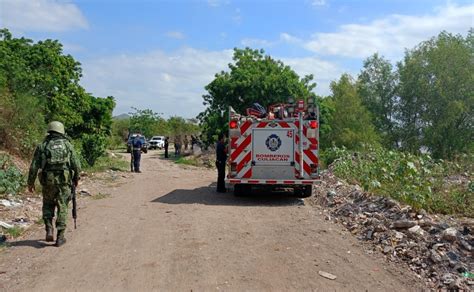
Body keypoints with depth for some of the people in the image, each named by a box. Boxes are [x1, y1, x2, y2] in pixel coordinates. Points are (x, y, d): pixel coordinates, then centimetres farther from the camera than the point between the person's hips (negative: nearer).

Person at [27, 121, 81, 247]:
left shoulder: (42, 146, 4)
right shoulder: (67, 145, 3)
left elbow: (34, 166, 2)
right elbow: (76, 165, 1)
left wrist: (30, 183, 11)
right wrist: (76, 178, 15)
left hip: (47, 181, 1)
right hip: (64, 180, -1)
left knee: (48, 205, 21)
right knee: (62, 208, 7)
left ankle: (49, 230, 7)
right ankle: (60, 237, 6)